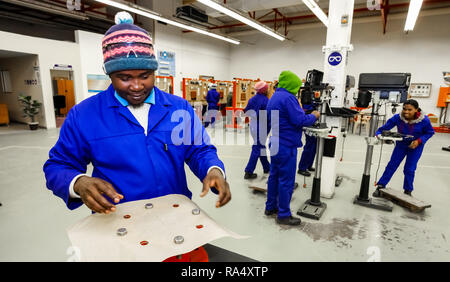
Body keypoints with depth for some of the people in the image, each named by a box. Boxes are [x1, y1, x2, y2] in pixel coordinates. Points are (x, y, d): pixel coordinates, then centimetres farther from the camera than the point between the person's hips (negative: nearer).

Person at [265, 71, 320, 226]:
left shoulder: (274, 97, 15)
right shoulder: (288, 97, -17)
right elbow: (300, 120, -22)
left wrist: (306, 115, 11)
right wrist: (314, 116, -5)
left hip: (275, 144, 10)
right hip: (286, 147, -10)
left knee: (274, 176, 17)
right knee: (286, 181, 0)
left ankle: (270, 207, 29)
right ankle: (283, 215, 11)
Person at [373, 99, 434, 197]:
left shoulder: (424, 120, -23)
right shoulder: (398, 117, -24)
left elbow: (430, 132, -8)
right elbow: (385, 127, -23)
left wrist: (419, 141, -22)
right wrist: (378, 134, -43)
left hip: (415, 146, -1)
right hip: (401, 145, 1)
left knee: (409, 169, 3)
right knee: (391, 166, 2)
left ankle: (408, 191, 24)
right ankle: (380, 186, 10)